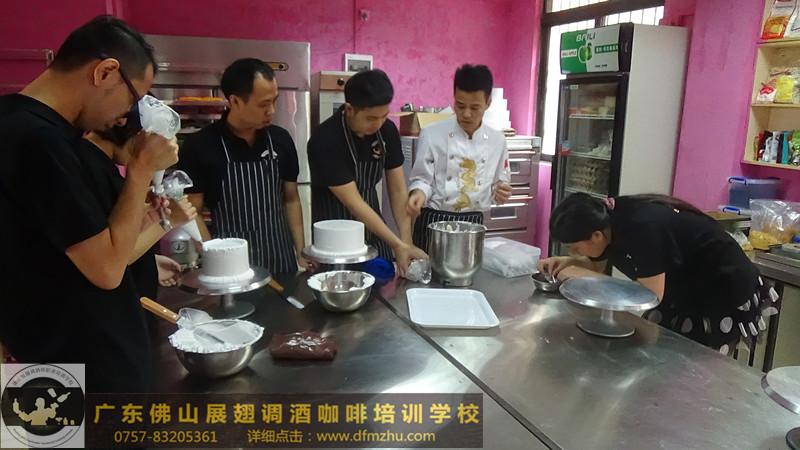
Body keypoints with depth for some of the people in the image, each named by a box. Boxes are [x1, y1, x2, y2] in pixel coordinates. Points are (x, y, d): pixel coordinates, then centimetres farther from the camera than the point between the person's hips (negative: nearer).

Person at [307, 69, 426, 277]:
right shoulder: (325, 141, -24)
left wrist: (407, 243, -13)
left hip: (373, 226, 5)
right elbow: (354, 204, -23)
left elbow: (398, 190, -4)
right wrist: (398, 245, -24)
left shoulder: (387, 131, -6)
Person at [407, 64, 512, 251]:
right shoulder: (432, 134, -7)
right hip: (433, 222, -2)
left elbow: (499, 182, 13)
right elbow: (421, 179, -3)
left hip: (473, 225, 3)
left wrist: (500, 192, -9)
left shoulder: (497, 141, 3)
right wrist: (419, 193, -23)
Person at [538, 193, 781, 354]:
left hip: (725, 288, -8)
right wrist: (566, 262, -15)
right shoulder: (606, 220, -13)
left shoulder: (642, 227, -39)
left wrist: (585, 276, -34)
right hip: (684, 289, 8)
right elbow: (596, 264, 5)